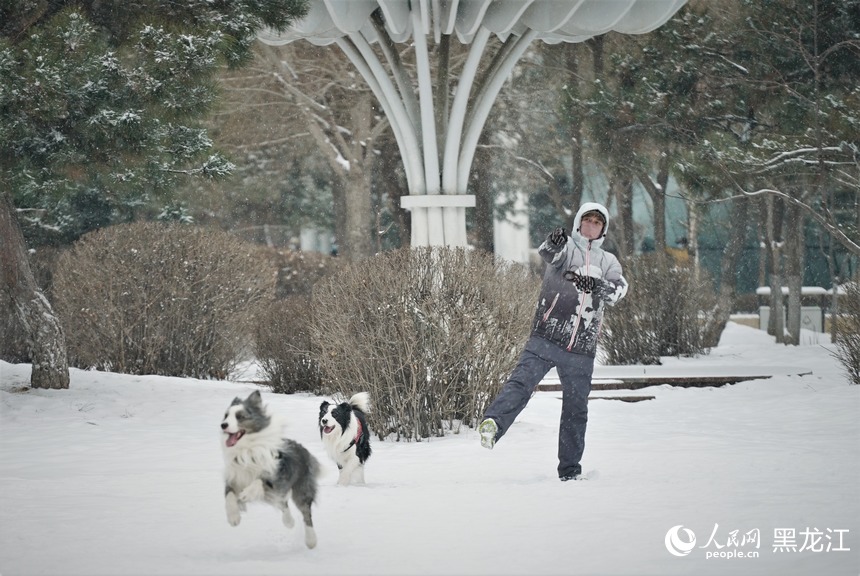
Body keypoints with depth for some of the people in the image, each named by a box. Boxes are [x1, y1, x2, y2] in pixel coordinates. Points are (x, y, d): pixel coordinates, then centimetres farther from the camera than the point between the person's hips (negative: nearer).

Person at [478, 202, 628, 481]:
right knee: (521, 382, -24)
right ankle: (493, 423, -42)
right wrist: (553, 242, -41)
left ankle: (570, 470, 16)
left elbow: (618, 289, -2)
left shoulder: (608, 262, 17)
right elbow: (549, 253, -16)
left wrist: (596, 286, -23)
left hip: (581, 350, 4)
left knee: (576, 410, 8)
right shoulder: (566, 247, 8)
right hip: (546, 339, -4)